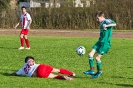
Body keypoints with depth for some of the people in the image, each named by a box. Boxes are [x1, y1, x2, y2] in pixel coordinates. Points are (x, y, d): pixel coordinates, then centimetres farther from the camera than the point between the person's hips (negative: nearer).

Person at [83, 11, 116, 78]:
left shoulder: (106, 21, -10)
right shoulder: (102, 24, 18)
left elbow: (114, 24, -28)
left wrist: (106, 26, -36)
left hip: (105, 43, -9)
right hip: (100, 42, 9)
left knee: (97, 57, -6)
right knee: (90, 54, -3)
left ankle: (99, 71, 14)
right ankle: (92, 70, 2)